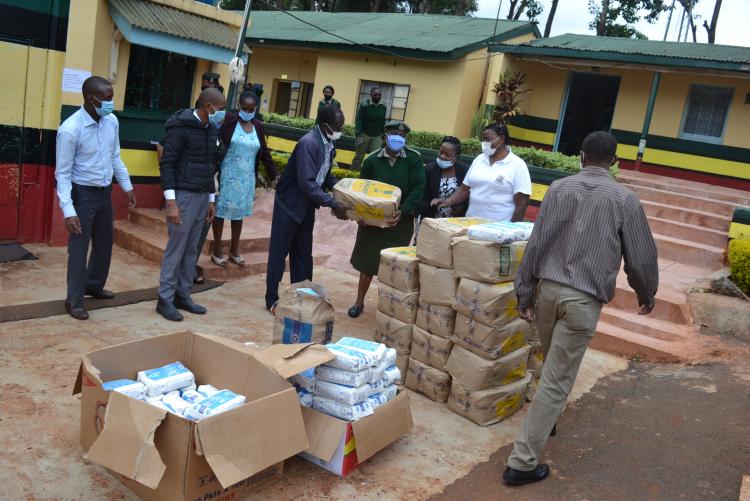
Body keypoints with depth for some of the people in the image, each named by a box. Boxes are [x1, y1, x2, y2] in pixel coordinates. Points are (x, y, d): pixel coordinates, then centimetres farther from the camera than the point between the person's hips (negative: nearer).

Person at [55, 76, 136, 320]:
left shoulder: (112, 121, -3)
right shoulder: (70, 129, -21)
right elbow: (63, 172, -17)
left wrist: (127, 187, 13)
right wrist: (68, 210, -23)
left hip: (105, 192, 7)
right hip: (82, 194, -6)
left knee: (105, 244, 17)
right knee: (79, 249, 1)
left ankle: (94, 285, 38)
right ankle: (74, 300, 14)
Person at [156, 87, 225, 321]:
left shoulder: (212, 130, 11)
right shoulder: (181, 127, -12)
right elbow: (167, 164, -14)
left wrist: (211, 199, 16)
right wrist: (171, 202, -19)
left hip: (202, 197, 7)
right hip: (183, 196, -7)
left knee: (191, 250, 10)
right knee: (176, 248, -2)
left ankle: (182, 295, 19)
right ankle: (165, 299, 8)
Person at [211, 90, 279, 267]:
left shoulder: (258, 127, 5)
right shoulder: (228, 121, -10)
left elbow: (264, 152, 10)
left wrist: (275, 174, 4)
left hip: (246, 178, 4)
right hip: (227, 176, -4)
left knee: (239, 213, 14)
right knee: (221, 212, 7)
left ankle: (234, 250, 28)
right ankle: (216, 250, 20)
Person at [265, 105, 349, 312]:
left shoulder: (329, 144, 0)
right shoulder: (308, 143, -25)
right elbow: (307, 183, -30)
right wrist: (333, 205, -28)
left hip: (307, 207, 8)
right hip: (290, 204, -8)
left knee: (303, 254, 14)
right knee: (279, 253, 5)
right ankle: (272, 300, 17)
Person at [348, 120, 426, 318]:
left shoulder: (414, 159, -5)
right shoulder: (372, 160, -1)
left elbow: (418, 188, -10)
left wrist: (402, 212, -21)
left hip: (401, 221, -1)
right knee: (367, 261, 9)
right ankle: (359, 302, 24)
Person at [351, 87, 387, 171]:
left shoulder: (383, 107, 6)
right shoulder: (364, 105, -6)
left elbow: (383, 123, 13)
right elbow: (358, 120, -10)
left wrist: (383, 135, 12)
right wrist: (358, 134, -18)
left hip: (377, 136, 3)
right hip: (364, 134, -3)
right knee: (359, 156, 5)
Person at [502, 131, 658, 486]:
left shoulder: (559, 188, 2)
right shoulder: (625, 200, -3)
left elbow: (536, 244, 0)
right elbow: (641, 257, 3)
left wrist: (524, 293, 6)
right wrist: (647, 295, 21)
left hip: (548, 288, 4)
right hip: (584, 300, -3)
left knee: (554, 366, 26)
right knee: (557, 380, 0)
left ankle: (545, 422, 45)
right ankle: (522, 462, 2)